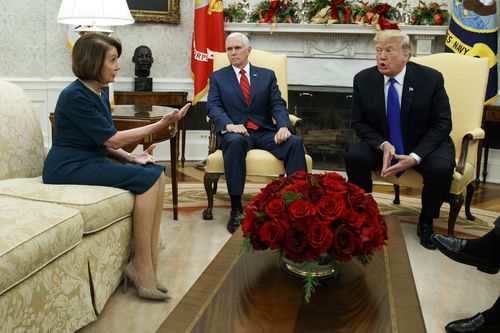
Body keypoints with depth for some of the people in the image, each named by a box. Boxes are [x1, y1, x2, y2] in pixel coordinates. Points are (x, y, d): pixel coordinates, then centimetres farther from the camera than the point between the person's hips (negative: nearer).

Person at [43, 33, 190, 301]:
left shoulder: (99, 94, 12)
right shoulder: (75, 96, -16)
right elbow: (112, 139, -17)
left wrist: (130, 158, -5)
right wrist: (162, 124, -15)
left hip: (90, 162, 9)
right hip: (69, 168, -8)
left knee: (157, 174, -11)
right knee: (147, 179, -22)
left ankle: (147, 266, -12)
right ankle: (142, 267, -14)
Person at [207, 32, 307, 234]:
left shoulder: (267, 75, 17)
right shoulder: (218, 77, 14)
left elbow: (278, 105, 6)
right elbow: (213, 106, 0)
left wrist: (283, 126, -16)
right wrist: (228, 124, -22)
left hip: (265, 132, 2)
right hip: (236, 132, -2)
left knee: (295, 142, -27)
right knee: (235, 141, -38)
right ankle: (236, 208, -34)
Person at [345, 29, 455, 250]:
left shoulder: (431, 79, -13)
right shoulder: (363, 80, -8)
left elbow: (442, 124, -10)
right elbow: (358, 123, -2)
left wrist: (415, 157, -24)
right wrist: (383, 145, -22)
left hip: (424, 145, -1)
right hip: (382, 144, 2)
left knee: (441, 169, -31)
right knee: (354, 156, -26)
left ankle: (426, 222, -2)